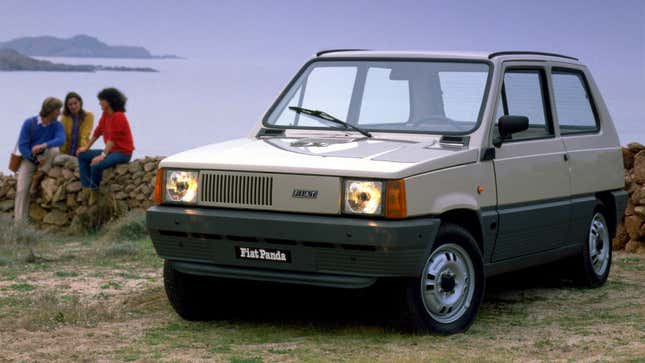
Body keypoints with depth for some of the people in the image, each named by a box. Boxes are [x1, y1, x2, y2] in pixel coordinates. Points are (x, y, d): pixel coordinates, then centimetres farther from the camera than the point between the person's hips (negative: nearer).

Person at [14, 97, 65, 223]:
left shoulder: (58, 126, -8)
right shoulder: (29, 123, -12)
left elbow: (60, 140, -28)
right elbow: (22, 145, -14)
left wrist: (43, 146, -45)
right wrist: (36, 161, -23)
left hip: (45, 159, 1)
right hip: (29, 159, -1)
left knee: (54, 150, -31)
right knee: (22, 189, -16)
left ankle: (37, 180, -18)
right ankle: (20, 221, -13)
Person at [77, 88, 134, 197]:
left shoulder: (118, 116, -19)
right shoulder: (105, 114, 6)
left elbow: (112, 139, -25)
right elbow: (98, 132, 15)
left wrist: (103, 155, -31)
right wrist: (86, 147, 16)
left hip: (123, 152, -9)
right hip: (111, 150, 10)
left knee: (97, 165, -31)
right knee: (82, 156, 6)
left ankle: (93, 191, -9)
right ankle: (86, 187, -4)